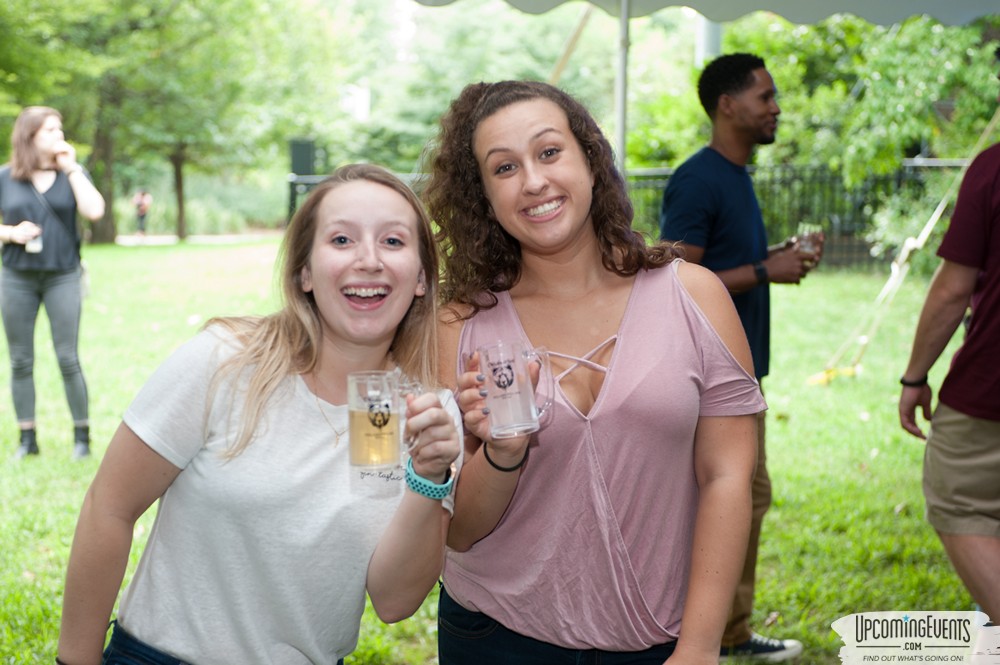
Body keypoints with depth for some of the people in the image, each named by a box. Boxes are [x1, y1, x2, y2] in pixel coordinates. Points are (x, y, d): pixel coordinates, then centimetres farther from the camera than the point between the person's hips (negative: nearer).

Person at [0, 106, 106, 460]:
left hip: (63, 276, -1)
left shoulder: (72, 173, 3)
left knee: (68, 358, -2)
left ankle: (82, 437, 8)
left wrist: (72, 168, -12)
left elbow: (94, 211, -13)